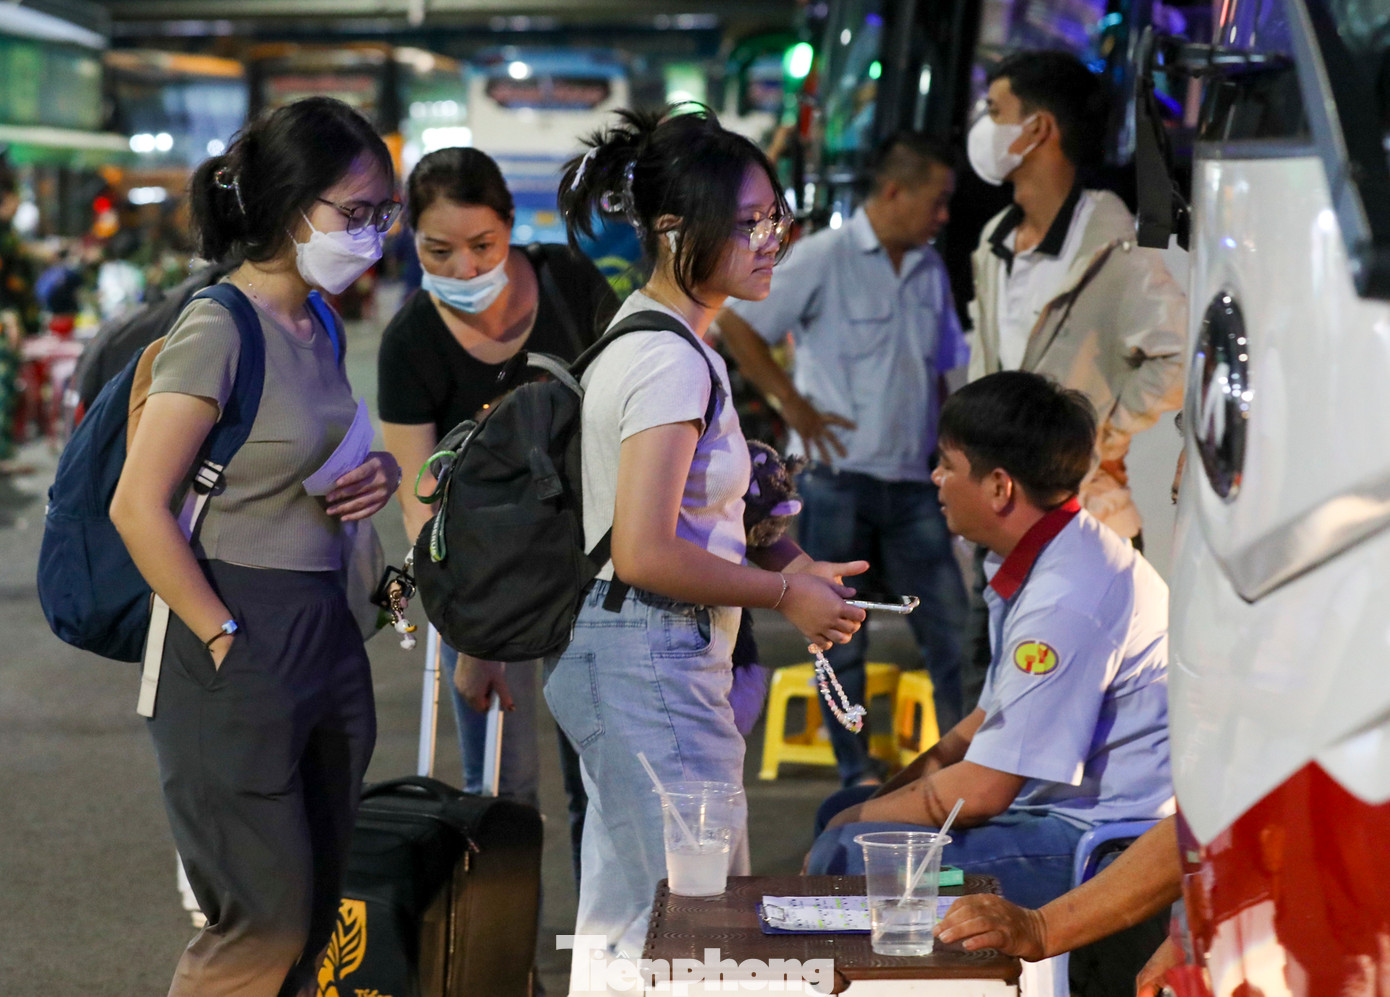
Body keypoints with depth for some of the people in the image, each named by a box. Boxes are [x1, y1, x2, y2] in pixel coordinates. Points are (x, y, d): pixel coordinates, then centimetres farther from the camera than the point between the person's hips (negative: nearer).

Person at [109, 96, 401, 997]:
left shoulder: (317, 325, 9)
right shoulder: (218, 329, -16)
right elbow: (139, 507, -19)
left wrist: (374, 477, 3)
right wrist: (224, 641, -16)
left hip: (325, 633, 9)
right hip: (247, 647, -9)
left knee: (315, 918, 13)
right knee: (267, 923, -4)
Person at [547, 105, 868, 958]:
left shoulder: (642, 339, 14)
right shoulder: (672, 363, -18)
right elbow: (645, 553, -24)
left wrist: (790, 565, 10)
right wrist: (785, 592, -12)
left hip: (626, 657, 11)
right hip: (654, 665, -11)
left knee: (623, 915, 17)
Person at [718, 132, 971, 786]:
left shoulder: (930, 270, 12)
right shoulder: (824, 257, -7)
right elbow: (735, 323, -9)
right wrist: (795, 406, -10)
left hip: (912, 483, 5)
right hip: (839, 478, -5)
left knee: (950, 624, 2)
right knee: (842, 634, 3)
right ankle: (855, 769, 12)